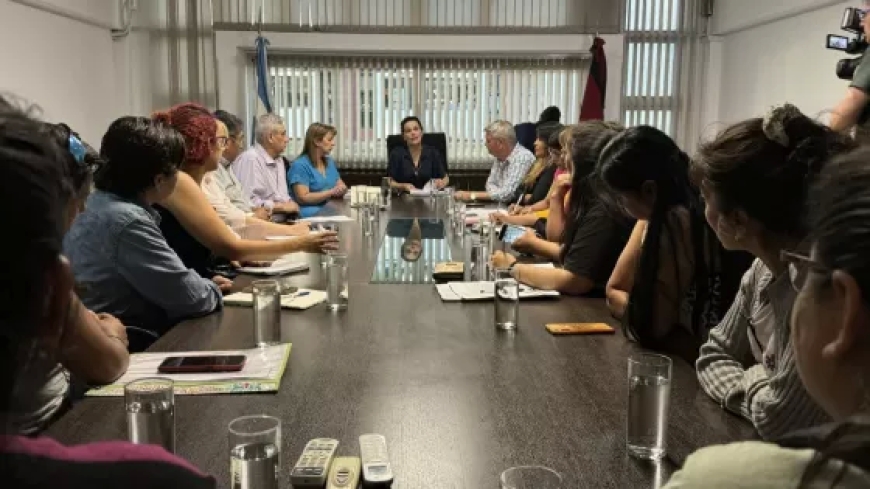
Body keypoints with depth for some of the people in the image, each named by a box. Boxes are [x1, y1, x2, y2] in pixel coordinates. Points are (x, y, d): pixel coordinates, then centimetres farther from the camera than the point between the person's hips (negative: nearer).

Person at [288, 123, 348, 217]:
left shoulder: (330, 162, 20)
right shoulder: (300, 165, -6)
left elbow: (341, 186, 21)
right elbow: (302, 198, -14)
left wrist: (342, 189, -4)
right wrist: (331, 192, -19)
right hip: (311, 214, -8)